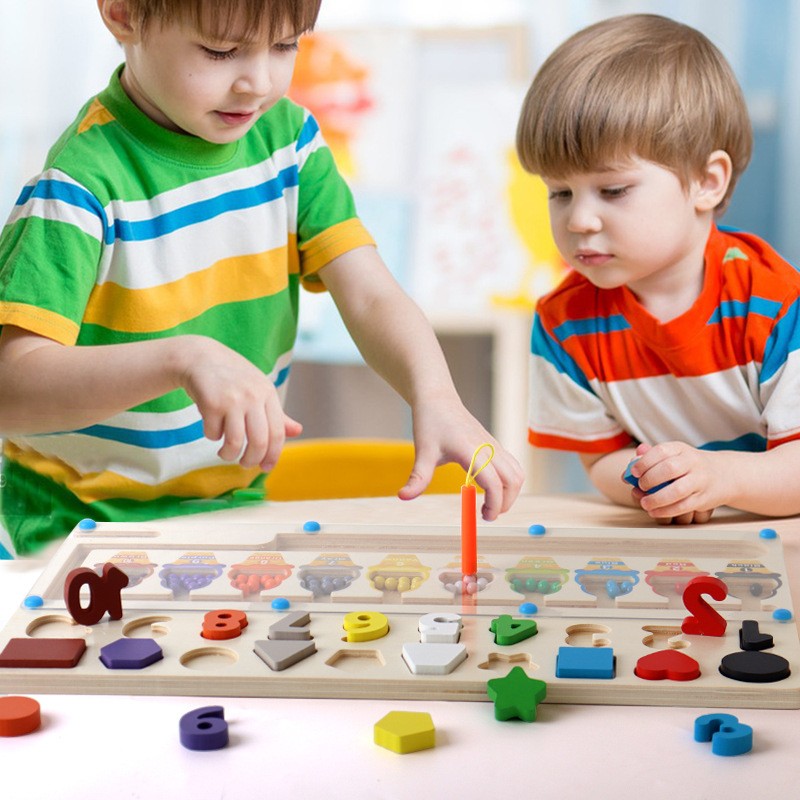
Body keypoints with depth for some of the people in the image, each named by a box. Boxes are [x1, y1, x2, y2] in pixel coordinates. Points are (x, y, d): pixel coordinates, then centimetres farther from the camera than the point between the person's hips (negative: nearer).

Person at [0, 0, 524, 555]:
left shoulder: (286, 137, 2)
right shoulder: (85, 182, -19)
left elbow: (372, 298, -5)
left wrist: (437, 399, -26)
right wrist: (183, 358, -42)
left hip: (234, 506, 5)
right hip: (89, 526, -4)